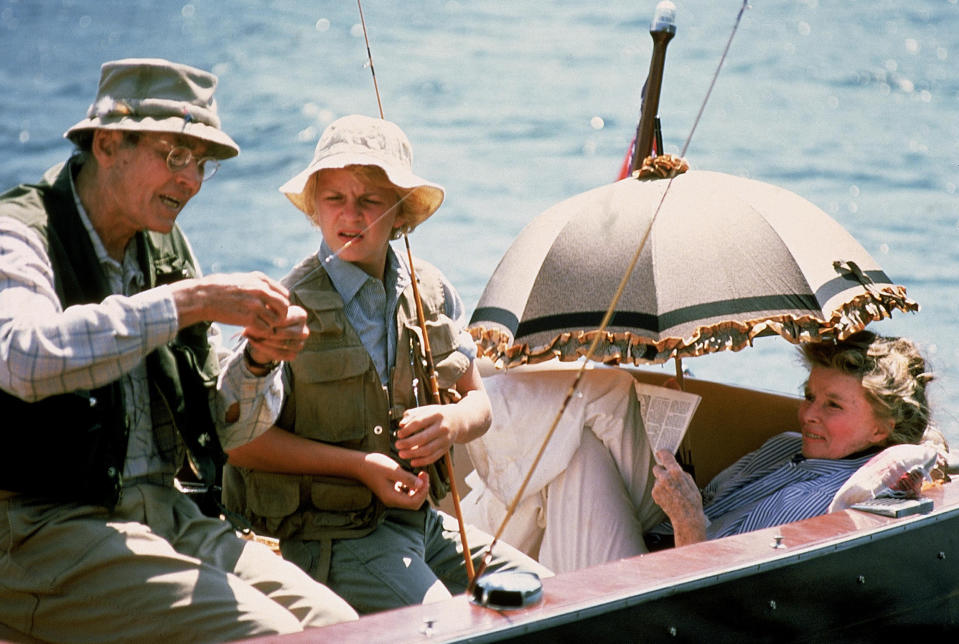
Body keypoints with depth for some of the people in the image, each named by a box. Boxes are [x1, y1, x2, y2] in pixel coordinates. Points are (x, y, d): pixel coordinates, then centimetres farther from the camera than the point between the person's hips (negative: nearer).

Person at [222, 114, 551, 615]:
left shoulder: (432, 292, 6)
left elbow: (478, 401, 16)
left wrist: (452, 423, -10)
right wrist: (357, 465, -17)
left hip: (422, 520, 7)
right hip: (333, 534, -6)